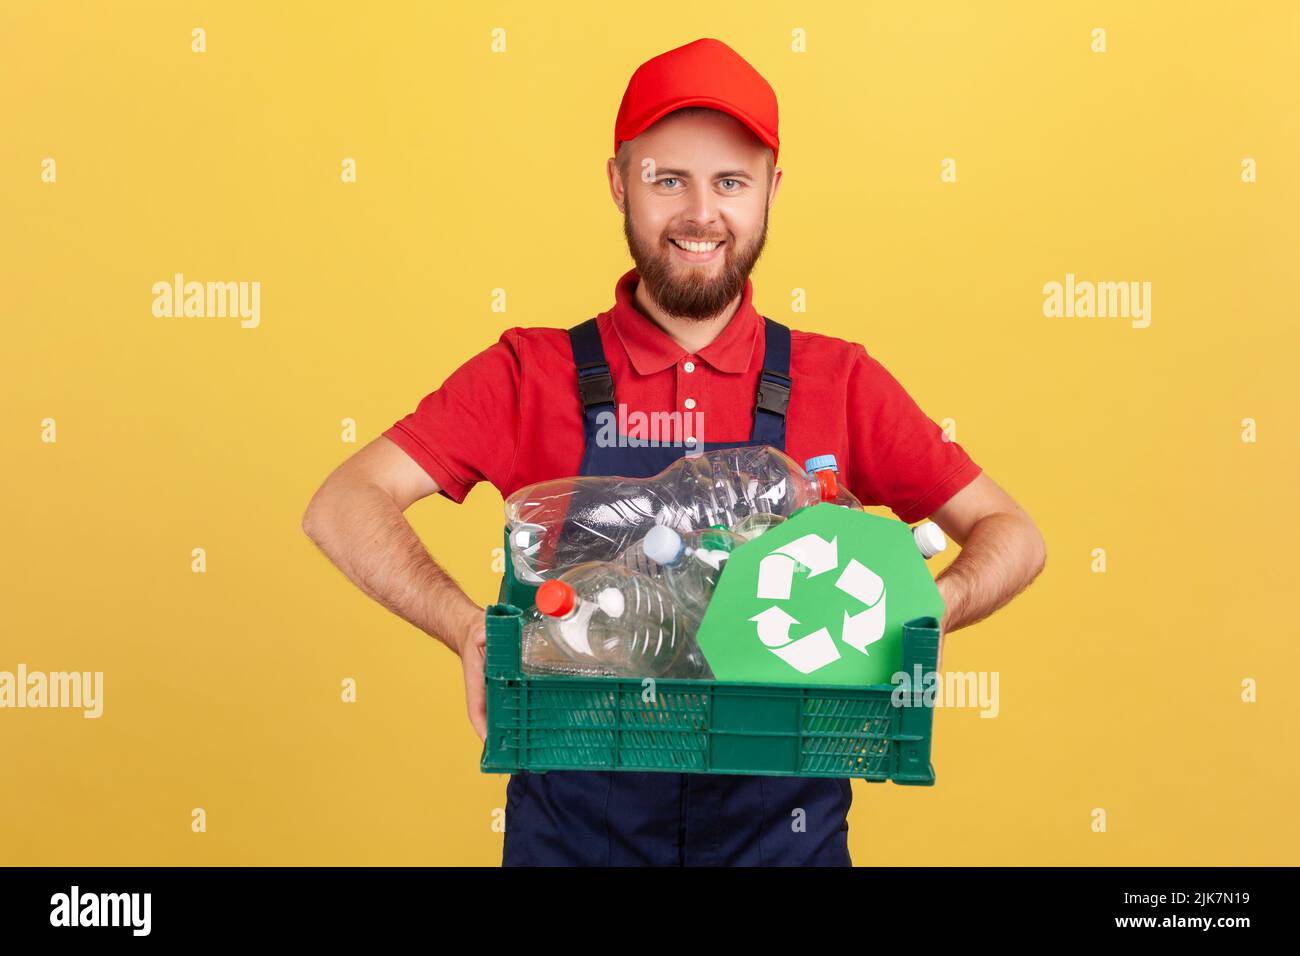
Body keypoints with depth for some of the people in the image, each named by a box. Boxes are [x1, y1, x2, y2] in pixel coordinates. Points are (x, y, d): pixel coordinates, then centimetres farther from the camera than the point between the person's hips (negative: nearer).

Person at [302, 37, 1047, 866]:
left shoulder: (840, 384, 0)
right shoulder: (531, 377, -2)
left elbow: (1014, 537, 2)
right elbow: (343, 507, -10)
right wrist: (471, 633, -26)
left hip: (783, 826, 1)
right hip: (576, 825, 0)